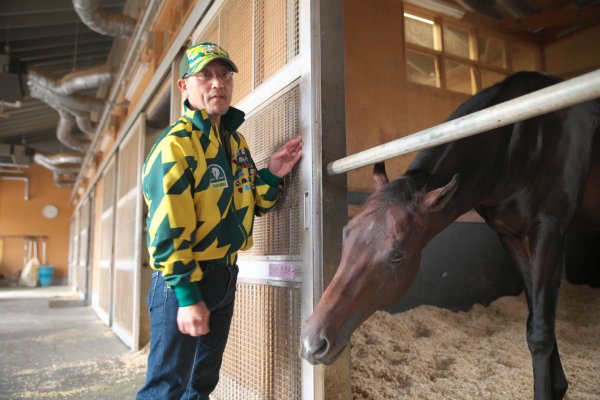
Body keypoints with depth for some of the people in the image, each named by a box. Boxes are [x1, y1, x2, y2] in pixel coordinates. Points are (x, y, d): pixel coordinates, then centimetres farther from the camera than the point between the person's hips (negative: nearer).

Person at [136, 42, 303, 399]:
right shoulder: (176, 144, -15)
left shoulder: (236, 140, 10)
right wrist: (187, 296, -23)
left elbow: (250, 205, 15)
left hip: (225, 276, 8)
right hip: (183, 280, -8)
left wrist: (272, 175, -3)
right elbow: (167, 229, -21)